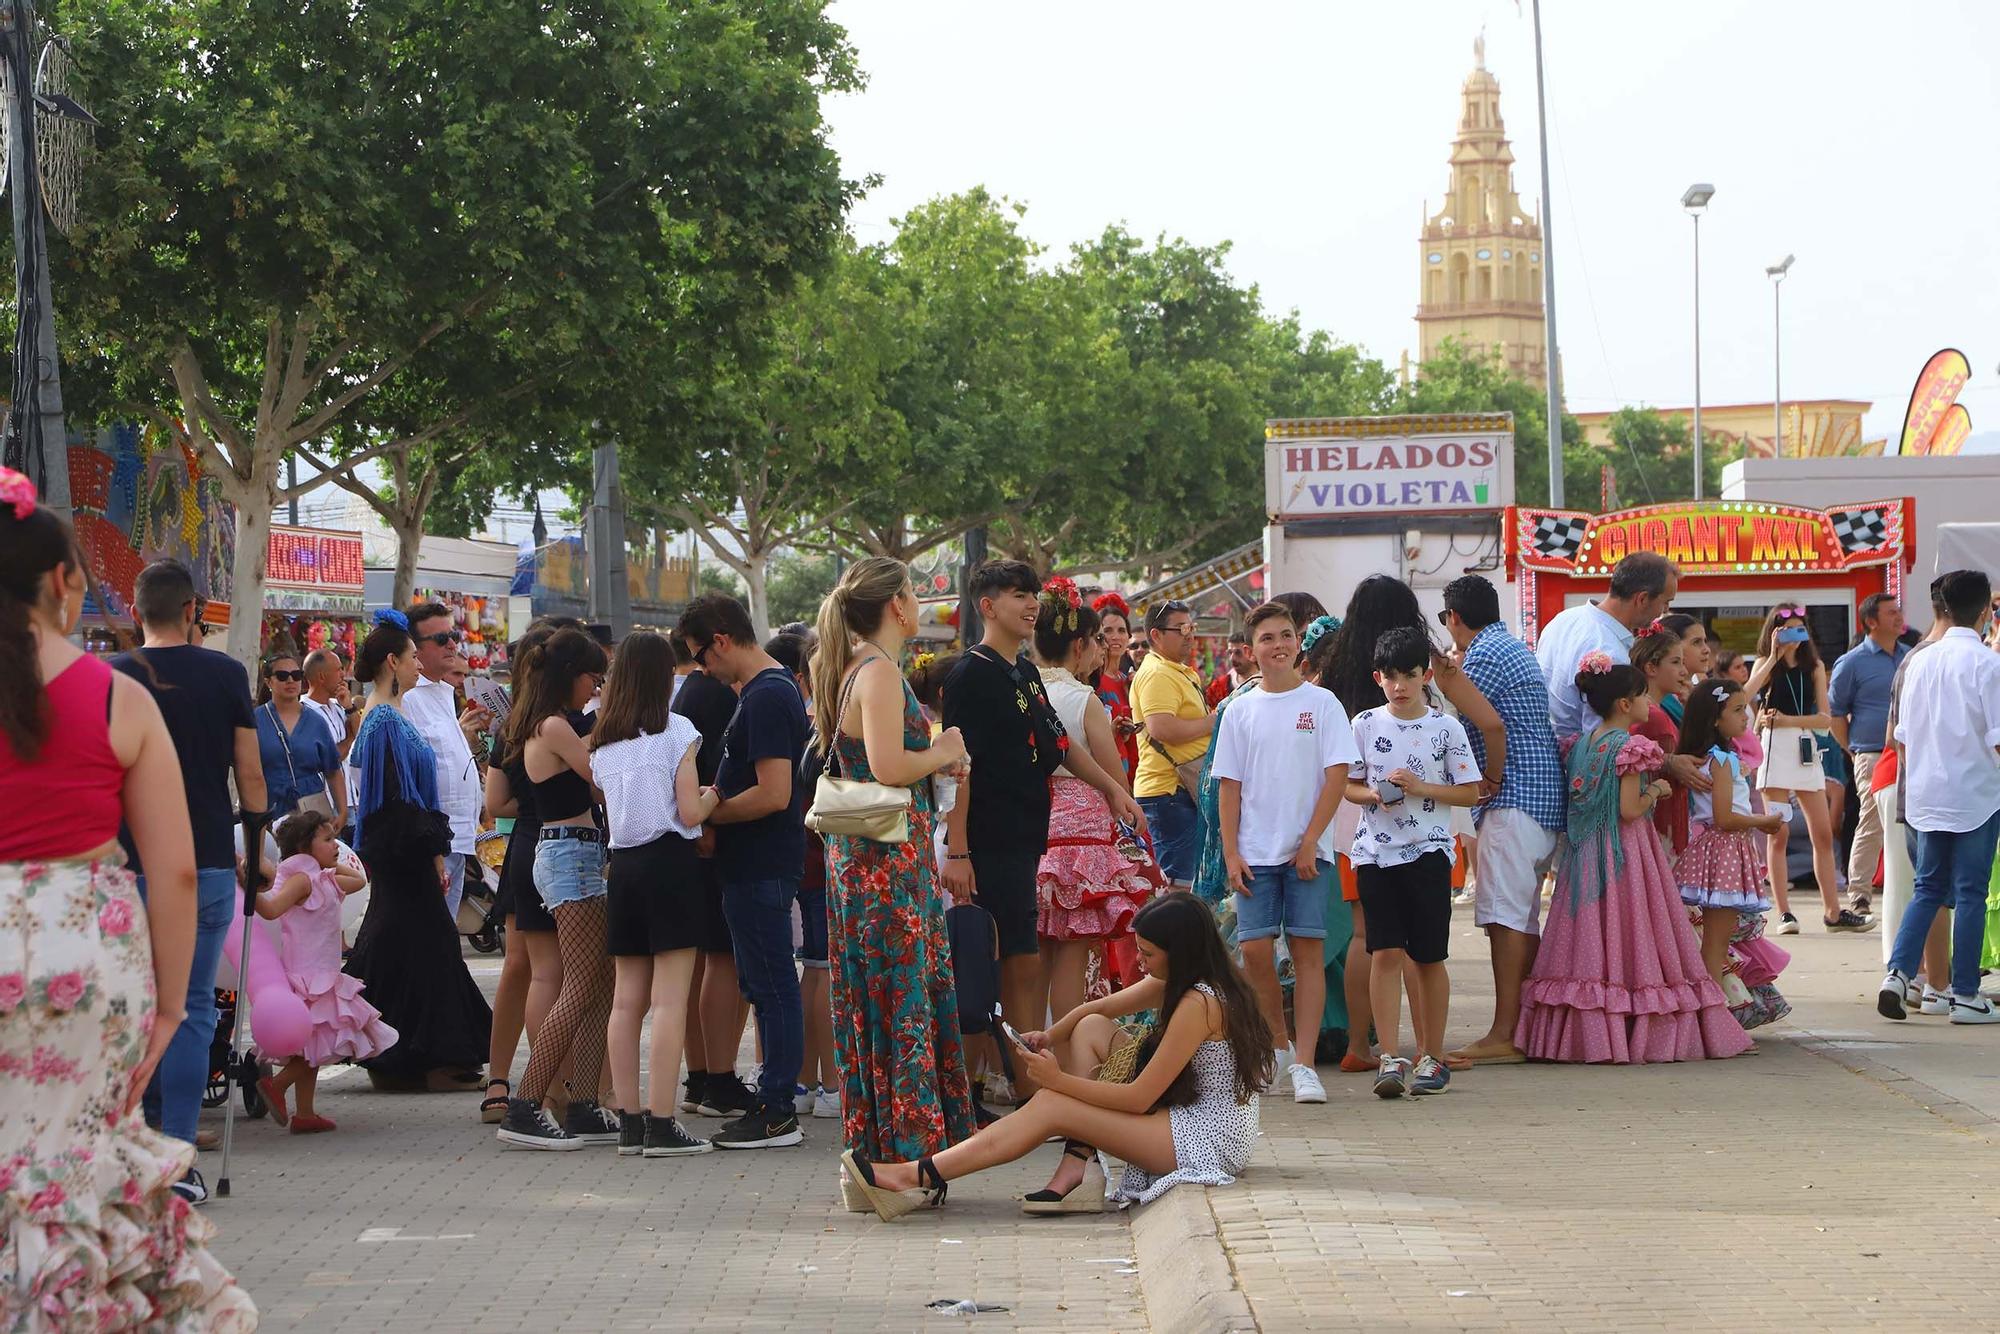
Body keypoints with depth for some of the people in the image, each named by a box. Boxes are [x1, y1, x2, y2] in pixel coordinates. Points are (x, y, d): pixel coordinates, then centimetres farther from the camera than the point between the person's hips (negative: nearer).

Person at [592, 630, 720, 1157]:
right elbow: (690, 813, -12)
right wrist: (712, 796, 9)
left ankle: (629, 1121, 11)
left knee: (627, 1000, 9)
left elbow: (612, 810, 13)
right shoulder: (675, 732, -7)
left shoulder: (602, 741, 11)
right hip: (669, 862, -6)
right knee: (670, 998, -6)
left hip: (623, 864, 6)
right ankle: (661, 1125, -10)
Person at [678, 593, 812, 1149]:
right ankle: (776, 1103, 18)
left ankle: (777, 1113, -3)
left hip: (759, 868, -11)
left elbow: (773, 794, -24)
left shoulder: (765, 697, -18)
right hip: (759, 864, 11)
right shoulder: (771, 688, 15)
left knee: (771, 987, -6)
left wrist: (708, 813, -12)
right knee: (765, 984, 13)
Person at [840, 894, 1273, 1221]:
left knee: (1051, 1106, -13)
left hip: (1208, 1140, -10)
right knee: (1091, 1028, 9)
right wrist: (1050, 1037, 1)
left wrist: (1058, 1080, -14)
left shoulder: (1199, 1004, -21)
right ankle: (1074, 1174, -3)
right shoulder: (1177, 983, 9)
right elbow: (1098, 1007, 19)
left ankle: (921, 1178, -13)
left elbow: (1139, 1098, -20)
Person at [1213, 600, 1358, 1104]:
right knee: (1255, 948, -5)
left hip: (1309, 851, -2)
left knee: (1308, 949, -5)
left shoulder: (1322, 703, 2)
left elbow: (1337, 775, -2)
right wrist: (1231, 853, -1)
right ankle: (1278, 1042, 16)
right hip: (1255, 851, 2)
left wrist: (1310, 841, -9)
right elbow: (1230, 786, 8)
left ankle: (1302, 1063, -5)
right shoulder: (1241, 711, 8)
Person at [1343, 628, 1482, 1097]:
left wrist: (1421, 788, -12)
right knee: (1385, 953, -7)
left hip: (1428, 851, -1)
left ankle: (1432, 1056, 15)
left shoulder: (1445, 729, 1)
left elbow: (1470, 792, 1)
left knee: (1429, 957, 4)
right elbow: (1348, 785, 11)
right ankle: (1390, 1058, -8)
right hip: (1376, 851, 1)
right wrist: (1372, 795, -11)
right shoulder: (1365, 724, 6)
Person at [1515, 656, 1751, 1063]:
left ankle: (1587, 1031, 4)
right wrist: (1655, 789, -2)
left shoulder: (1582, 743, 10)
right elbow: (1630, 809, -19)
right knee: (1628, 940, -3)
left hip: (1584, 855, 7)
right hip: (1625, 855, -7)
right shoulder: (1630, 747, -14)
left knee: (1590, 944, 6)